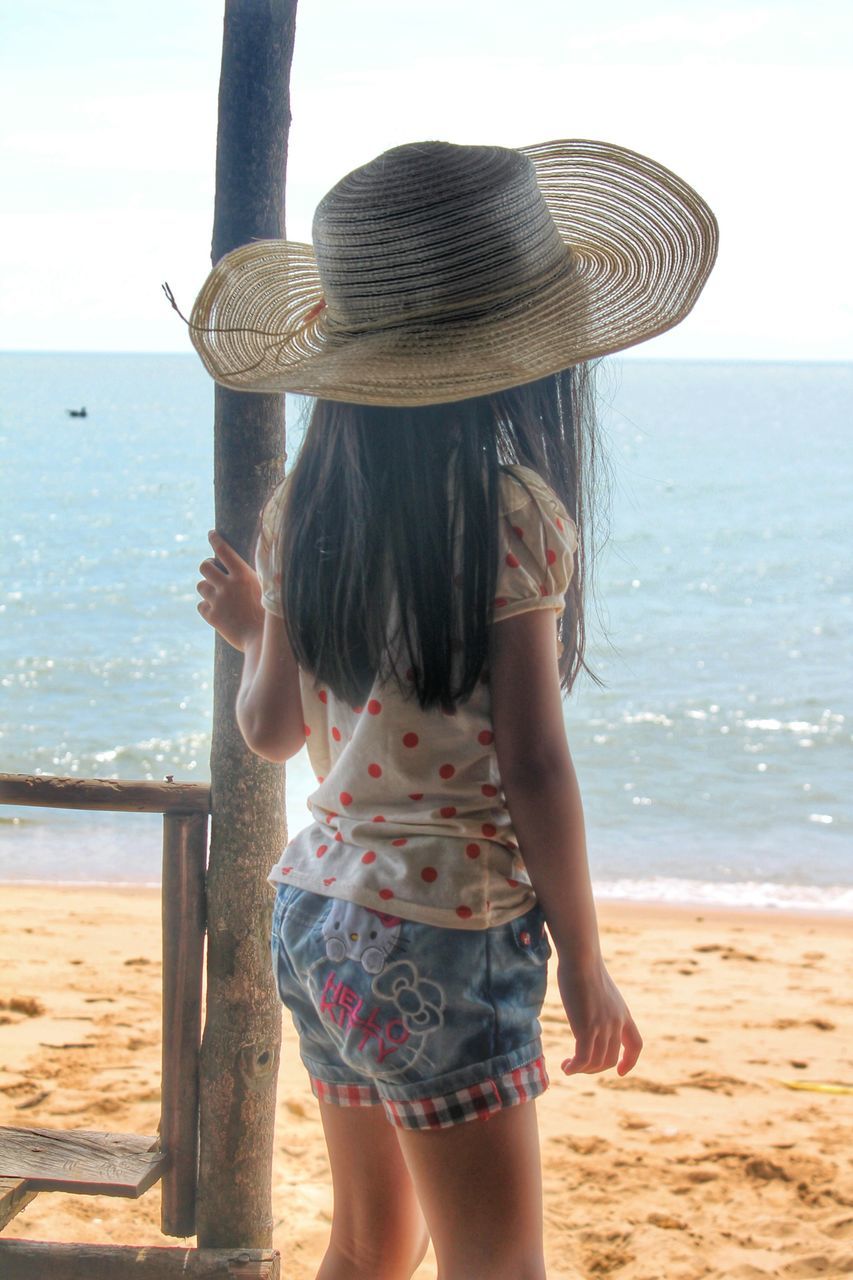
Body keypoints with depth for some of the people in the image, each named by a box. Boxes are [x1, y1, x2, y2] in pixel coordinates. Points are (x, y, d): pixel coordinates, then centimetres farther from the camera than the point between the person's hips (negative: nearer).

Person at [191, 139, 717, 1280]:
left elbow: (271, 729, 9)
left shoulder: (303, 507, 2)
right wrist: (585, 964, -6)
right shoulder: (512, 510, -16)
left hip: (313, 914, 7)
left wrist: (251, 632, 28)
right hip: (447, 940, -7)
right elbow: (531, 768, -15)